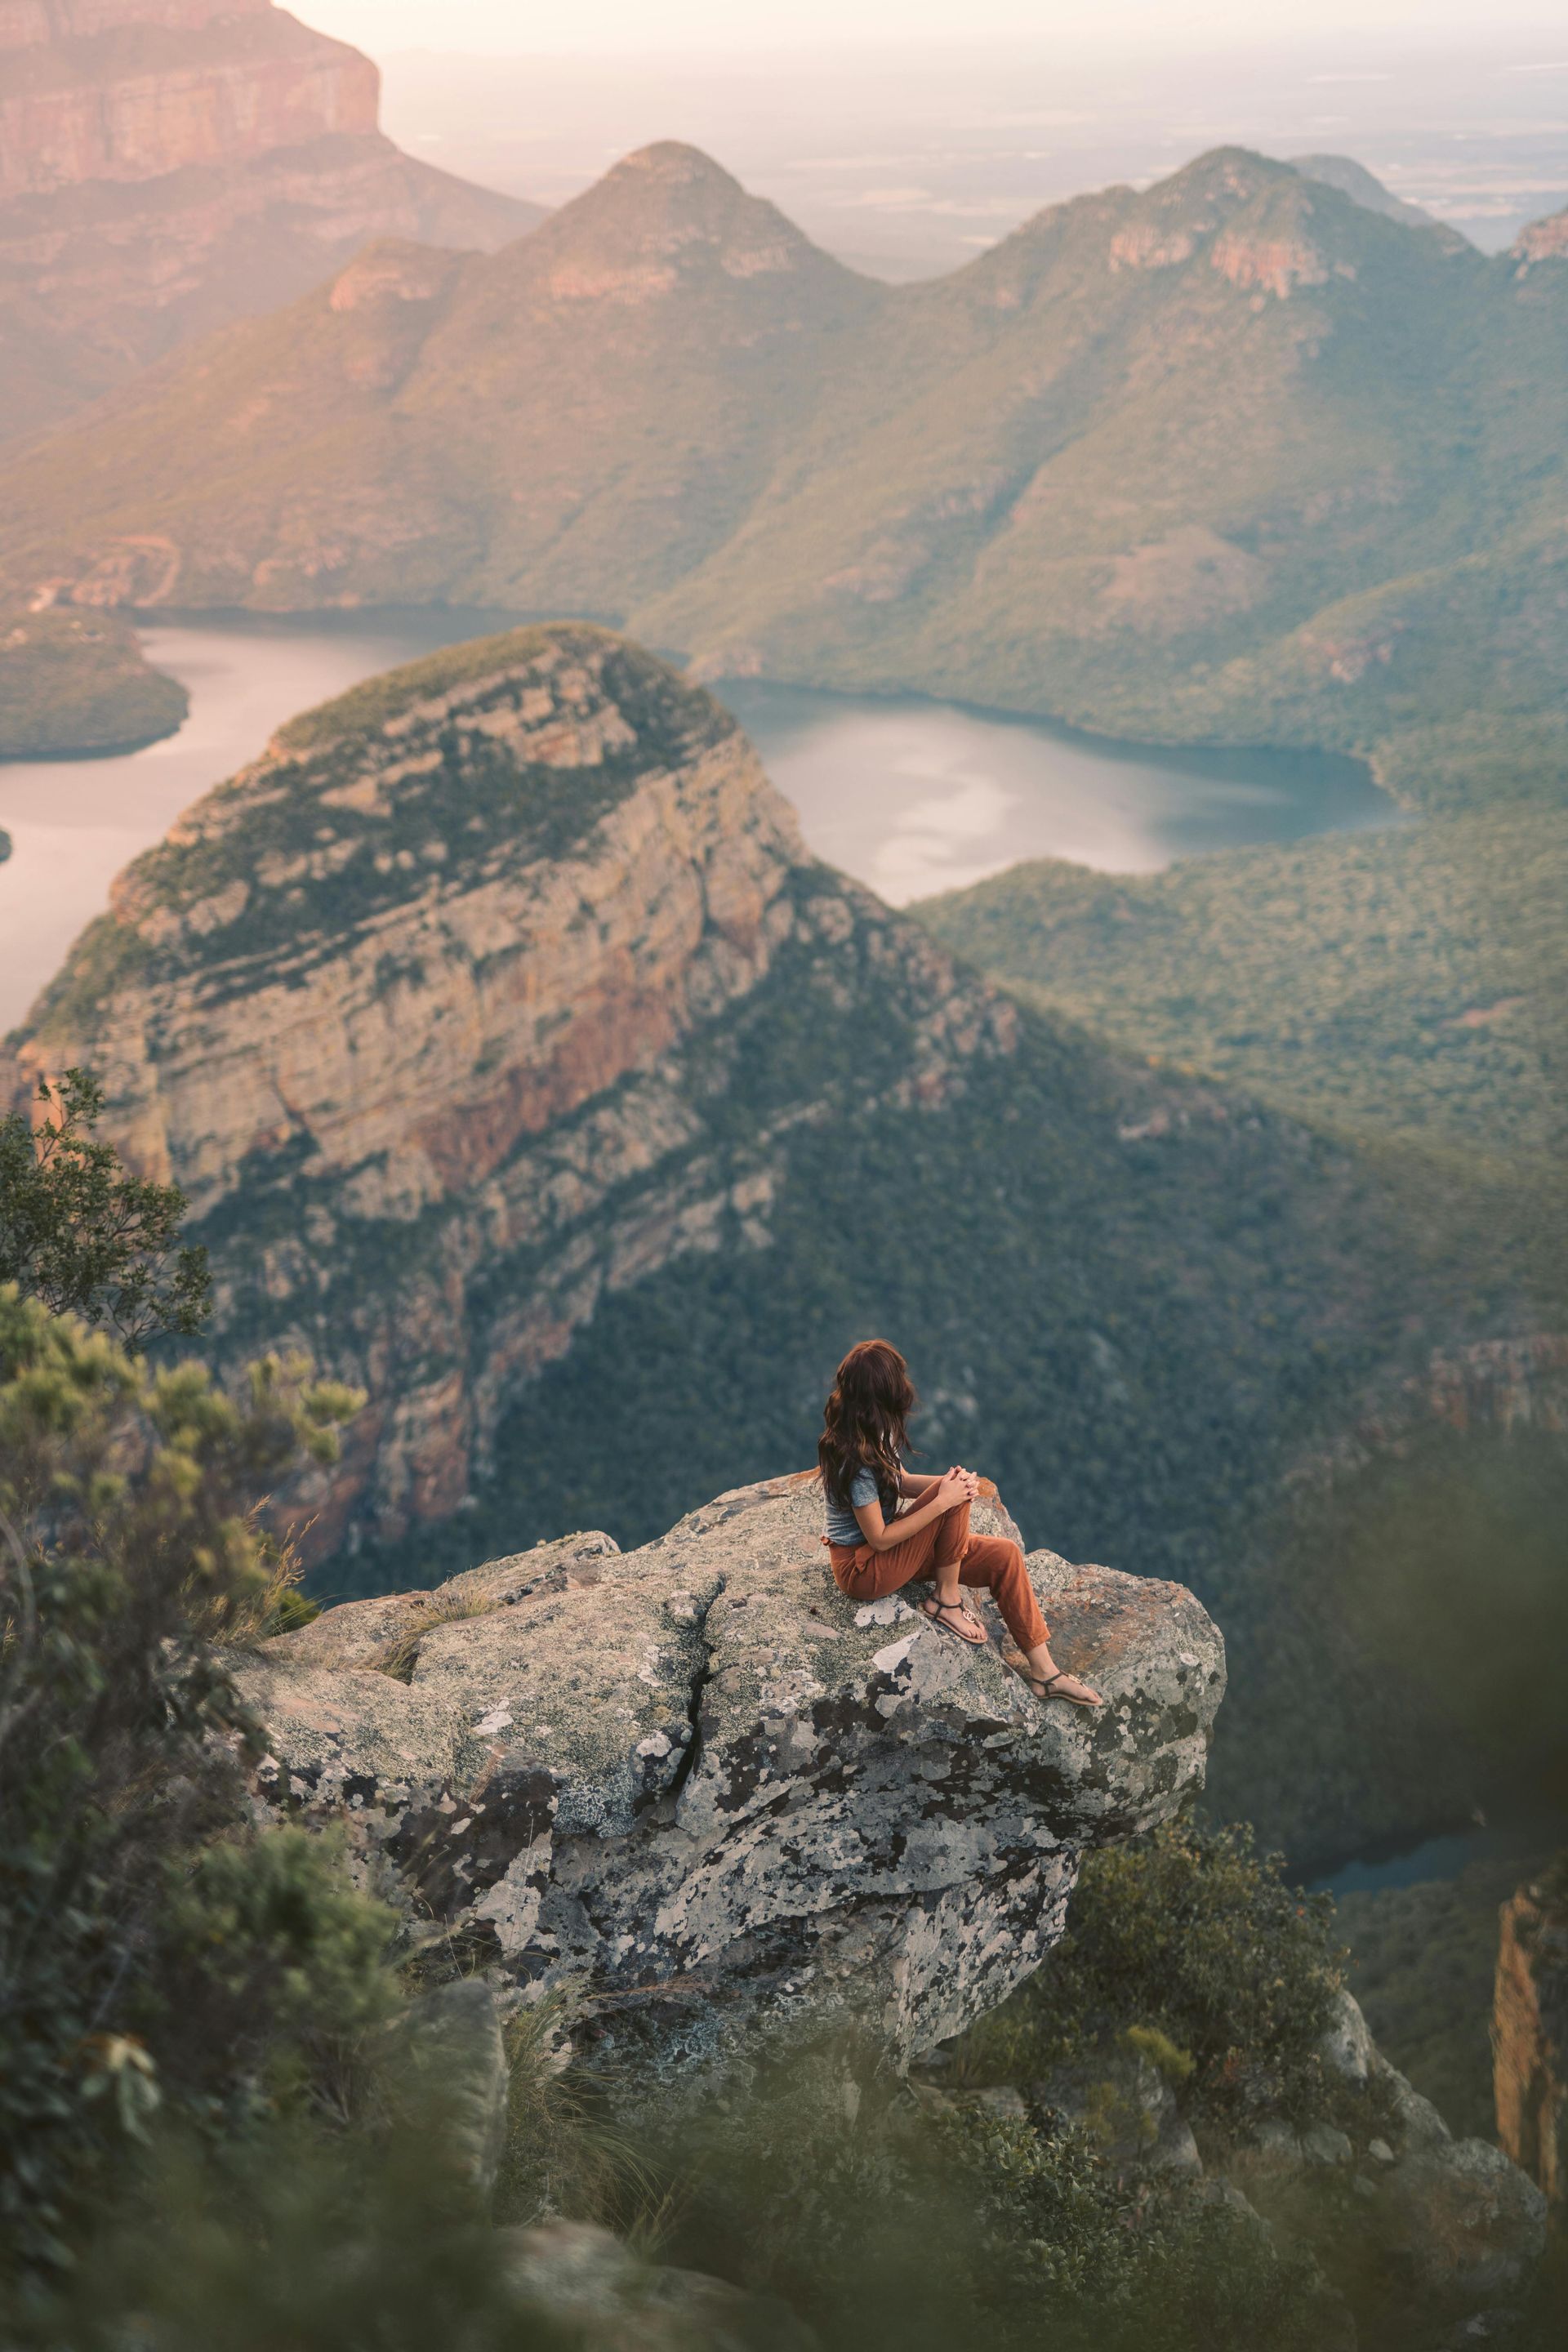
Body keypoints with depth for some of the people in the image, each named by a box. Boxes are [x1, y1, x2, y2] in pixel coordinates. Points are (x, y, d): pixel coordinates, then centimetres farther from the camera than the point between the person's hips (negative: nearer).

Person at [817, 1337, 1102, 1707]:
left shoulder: (872, 1434, -4)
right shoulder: (856, 1459, -30)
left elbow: (899, 1482, 10)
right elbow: (879, 1539, -25)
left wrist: (948, 1482, -10)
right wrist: (943, 1500, -23)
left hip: (885, 1549, 9)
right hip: (863, 1570, -9)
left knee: (1004, 1555, 0)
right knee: (956, 1498, -25)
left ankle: (1043, 1670, 6)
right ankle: (946, 1600, -5)